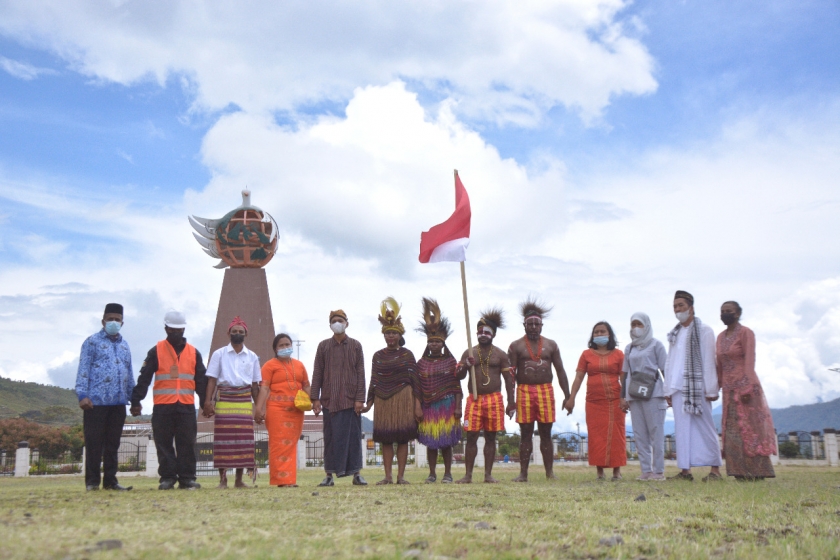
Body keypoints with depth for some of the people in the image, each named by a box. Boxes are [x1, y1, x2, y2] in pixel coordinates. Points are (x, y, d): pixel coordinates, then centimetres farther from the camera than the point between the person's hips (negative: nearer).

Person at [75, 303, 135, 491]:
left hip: (119, 403, 5)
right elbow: (83, 370, -4)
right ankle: (92, 481, 6)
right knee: (94, 443, -1)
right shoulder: (93, 341, 3)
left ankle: (110, 481, 13)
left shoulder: (124, 345, 18)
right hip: (96, 401, -5)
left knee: (113, 444, 8)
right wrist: (82, 395, -14)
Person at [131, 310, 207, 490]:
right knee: (164, 444, 1)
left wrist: (205, 403, 9)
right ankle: (167, 478, 8)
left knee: (187, 444, 0)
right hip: (162, 406, -1)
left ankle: (187, 478, 5)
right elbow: (143, 378, 1)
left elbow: (201, 381, 14)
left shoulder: (193, 353, 11)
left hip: (187, 406, 1)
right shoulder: (156, 351, 5)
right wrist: (136, 401, -6)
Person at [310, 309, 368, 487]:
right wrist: (315, 398, -1)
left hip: (351, 399, 0)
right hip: (329, 399, 0)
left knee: (353, 436, 1)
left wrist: (360, 399, -4)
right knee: (331, 437, 3)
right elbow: (317, 373, 7)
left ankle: (356, 474, 8)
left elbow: (361, 373, 4)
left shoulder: (355, 345, 7)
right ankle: (329, 475, 8)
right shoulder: (323, 346, 9)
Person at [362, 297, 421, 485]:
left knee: (402, 438, -1)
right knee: (385, 439, 3)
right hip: (383, 400, 3)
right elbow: (373, 381, 10)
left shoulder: (407, 354, 2)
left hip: (403, 399, -3)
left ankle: (401, 476, 5)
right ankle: (388, 476, 7)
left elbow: (415, 380, -1)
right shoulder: (378, 356, 10)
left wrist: (417, 405, -7)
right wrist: (369, 403, 4)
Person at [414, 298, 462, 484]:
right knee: (430, 441, 3)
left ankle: (447, 473, 11)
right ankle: (432, 474, 12)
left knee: (446, 440, 1)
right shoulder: (421, 363, 8)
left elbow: (457, 387, -1)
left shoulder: (450, 361, 2)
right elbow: (417, 388, 7)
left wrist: (458, 407, -8)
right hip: (428, 406, 2)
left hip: (446, 405, -2)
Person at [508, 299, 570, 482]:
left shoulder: (551, 345, 12)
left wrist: (567, 396, 4)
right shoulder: (516, 346, 5)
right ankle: (523, 473, 4)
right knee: (526, 434, 1)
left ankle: (549, 472, 9)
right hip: (524, 391, -1)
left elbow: (560, 371, 11)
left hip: (546, 391, 1)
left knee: (546, 433, 4)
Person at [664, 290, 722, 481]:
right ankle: (685, 469, 5)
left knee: (705, 427, -3)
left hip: (697, 387, -5)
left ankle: (715, 469, 2)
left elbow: (709, 361, -6)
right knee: (682, 429, 3)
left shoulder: (704, 331, -1)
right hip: (678, 388, 5)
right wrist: (668, 390, 12)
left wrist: (710, 389, -11)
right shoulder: (674, 334, 17)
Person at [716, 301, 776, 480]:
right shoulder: (721, 337, 15)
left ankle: (757, 474, -4)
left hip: (745, 387, -7)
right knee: (732, 431, 4)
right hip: (729, 390, 7)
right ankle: (742, 473, 6)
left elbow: (749, 361, -14)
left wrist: (747, 388, -22)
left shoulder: (745, 333, -5)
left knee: (750, 430, -7)